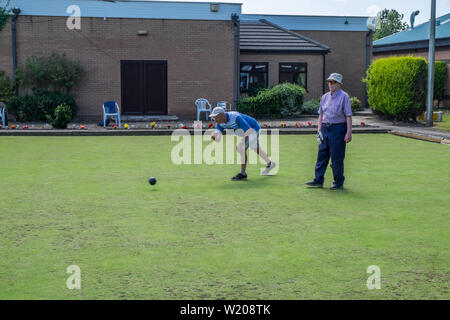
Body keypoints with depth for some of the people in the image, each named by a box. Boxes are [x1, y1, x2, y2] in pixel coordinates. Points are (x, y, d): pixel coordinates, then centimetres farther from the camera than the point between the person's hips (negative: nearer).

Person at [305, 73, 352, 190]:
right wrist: (319, 129, 9)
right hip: (325, 128, 6)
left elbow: (348, 116, -10)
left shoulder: (344, 96, -6)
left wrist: (349, 132, -16)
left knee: (337, 158, -2)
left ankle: (338, 183, 9)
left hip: (338, 129, -6)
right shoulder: (325, 97, 13)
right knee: (322, 155, 7)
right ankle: (318, 181, 13)